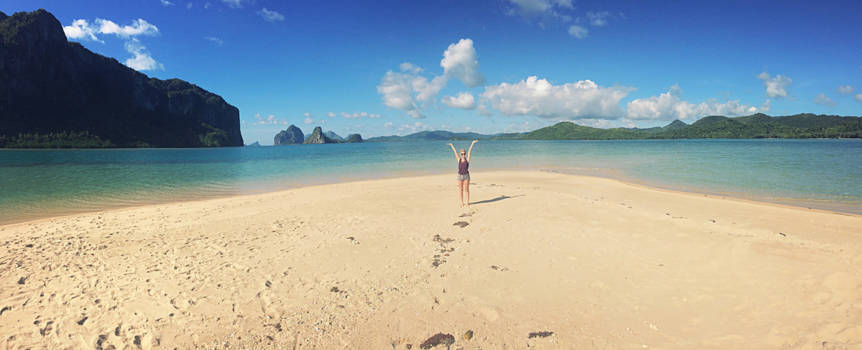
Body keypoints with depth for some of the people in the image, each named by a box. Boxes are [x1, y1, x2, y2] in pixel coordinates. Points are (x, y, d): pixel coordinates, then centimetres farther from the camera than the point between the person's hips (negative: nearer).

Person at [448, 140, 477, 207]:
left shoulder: (467, 159, -4)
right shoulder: (459, 160, 1)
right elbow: (455, 152, 8)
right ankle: (462, 203, 15)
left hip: (466, 176, -2)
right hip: (460, 176, 2)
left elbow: (469, 151, -8)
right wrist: (452, 145, 16)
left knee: (466, 190, 4)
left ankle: (467, 202, 14)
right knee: (461, 190, 7)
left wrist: (472, 143, -9)